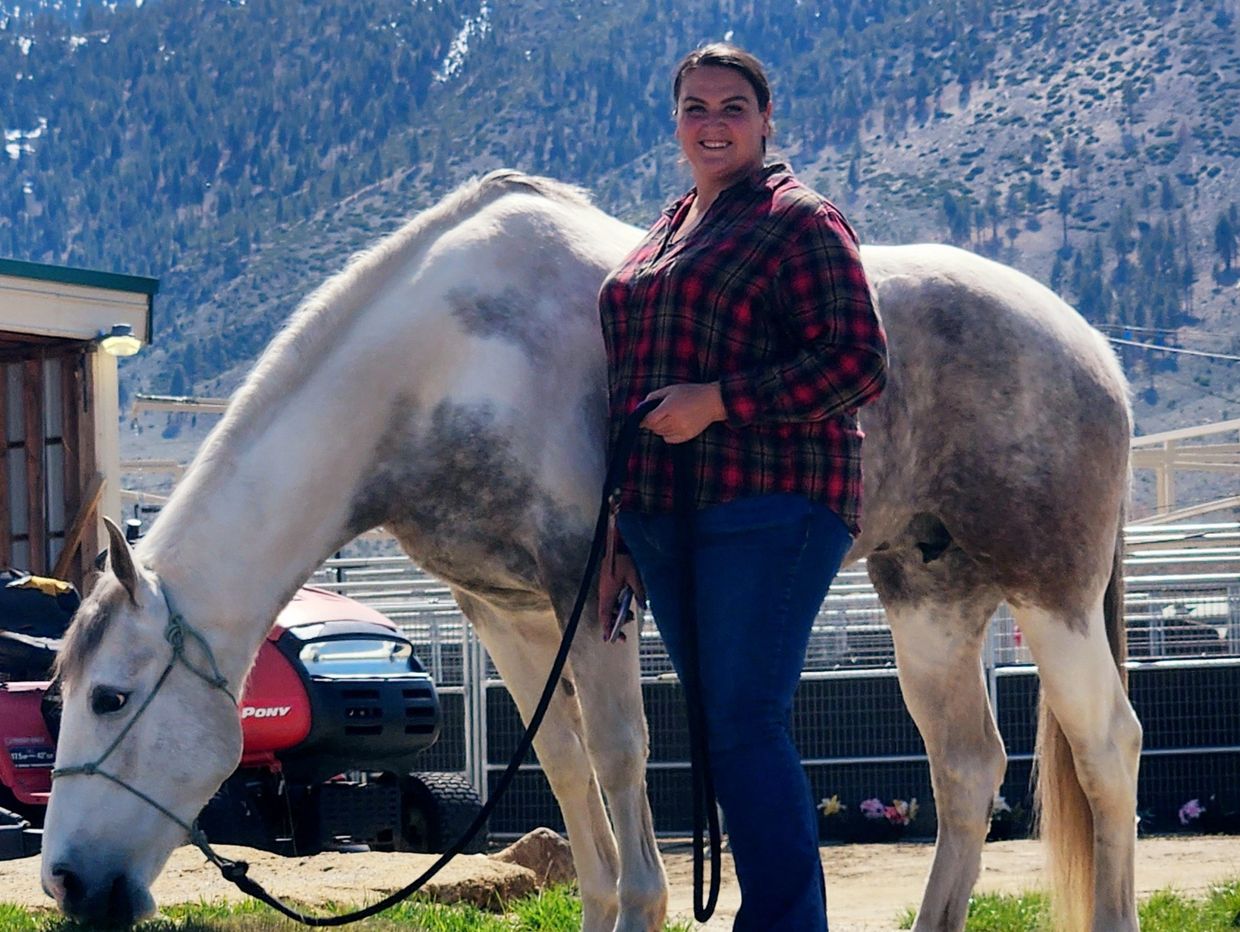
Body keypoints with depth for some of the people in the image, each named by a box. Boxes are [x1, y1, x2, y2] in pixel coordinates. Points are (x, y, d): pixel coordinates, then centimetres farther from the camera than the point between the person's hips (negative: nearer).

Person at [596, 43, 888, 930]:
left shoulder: (800, 221, -5)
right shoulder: (667, 232, 20)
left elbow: (859, 365, -14)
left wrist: (720, 400, -19)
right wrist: (618, 529, 23)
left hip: (767, 510, -8)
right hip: (664, 515, 8)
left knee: (745, 727, -14)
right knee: (718, 731, 9)